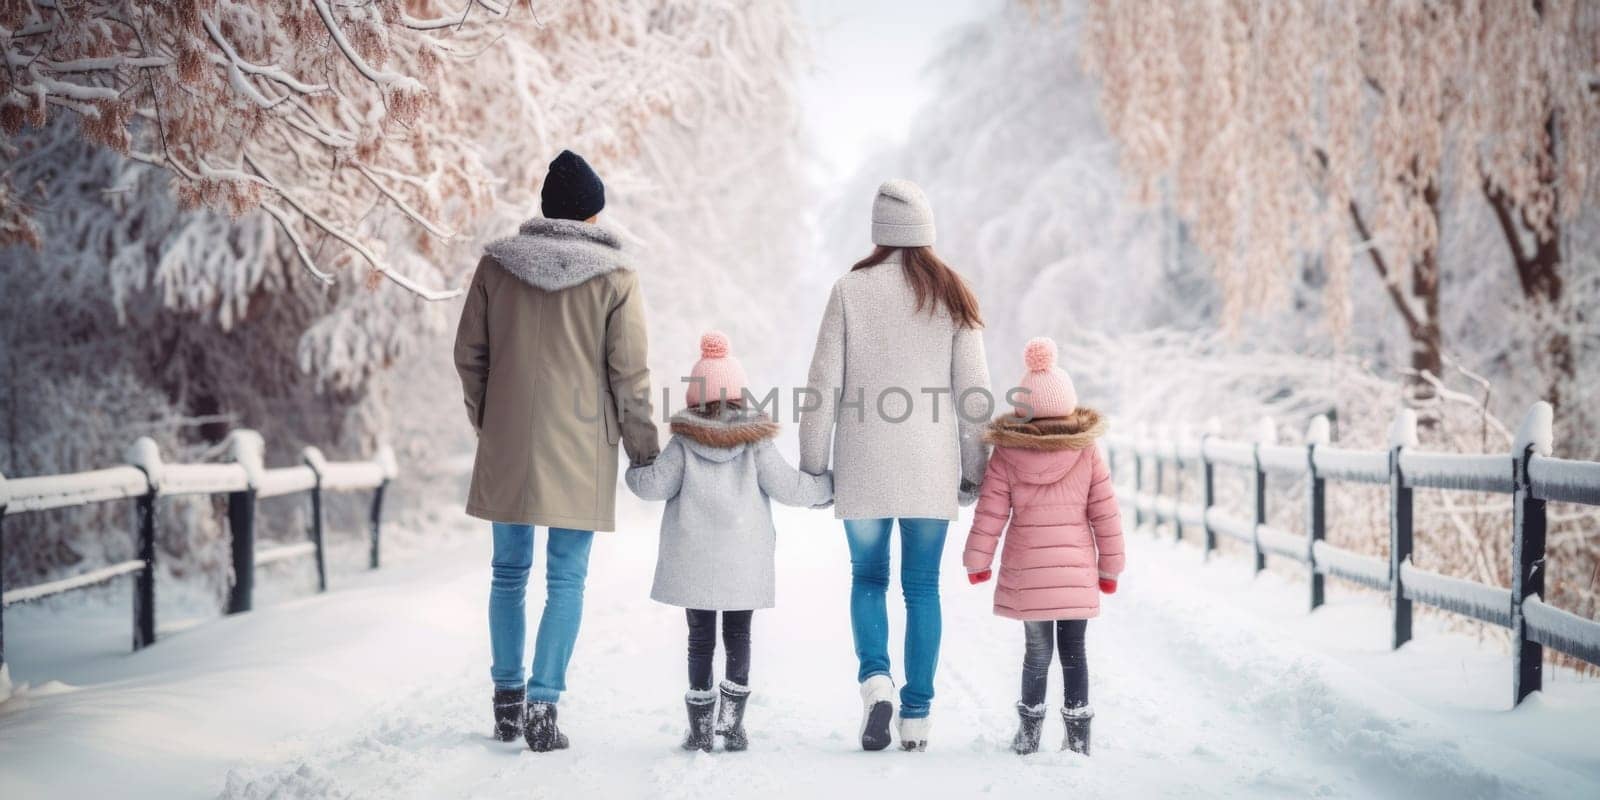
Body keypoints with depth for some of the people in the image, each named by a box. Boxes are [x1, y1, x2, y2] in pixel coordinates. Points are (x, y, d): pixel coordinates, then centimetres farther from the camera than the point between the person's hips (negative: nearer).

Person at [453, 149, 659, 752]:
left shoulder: (496, 264, 2)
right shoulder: (615, 277, -6)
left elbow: (469, 354, 7)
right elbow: (629, 375, -6)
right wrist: (644, 451, 6)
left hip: (507, 446, 3)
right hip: (580, 450, -3)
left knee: (509, 572, 14)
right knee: (565, 580, 3)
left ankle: (508, 698, 23)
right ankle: (542, 703, -4)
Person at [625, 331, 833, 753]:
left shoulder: (683, 442, -3)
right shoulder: (756, 443, -3)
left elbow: (655, 485, -5)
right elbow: (787, 486, -3)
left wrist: (632, 471, 16)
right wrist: (830, 484, 10)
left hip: (693, 561, 0)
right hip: (744, 562, 0)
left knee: (700, 639, 7)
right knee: (738, 637, 11)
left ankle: (700, 728, 8)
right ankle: (732, 724, 5)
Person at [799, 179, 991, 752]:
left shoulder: (851, 290, -4)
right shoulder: (952, 295, 2)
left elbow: (824, 385, -4)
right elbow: (974, 392, 2)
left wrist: (812, 464, 4)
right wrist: (974, 469, 10)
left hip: (865, 466, -1)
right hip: (931, 468, 1)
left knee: (868, 576, 14)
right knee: (922, 586, 9)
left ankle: (874, 677, -8)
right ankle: (917, 716, 10)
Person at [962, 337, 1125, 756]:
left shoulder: (1006, 455, -4)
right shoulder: (1088, 453, -2)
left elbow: (990, 514, -4)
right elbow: (1105, 514, 0)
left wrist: (977, 560, 7)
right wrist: (1110, 565, 10)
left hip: (1026, 572, 0)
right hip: (1076, 572, 0)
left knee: (1037, 650, 10)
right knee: (1073, 650, 8)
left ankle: (1029, 733, 13)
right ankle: (1078, 736, 9)